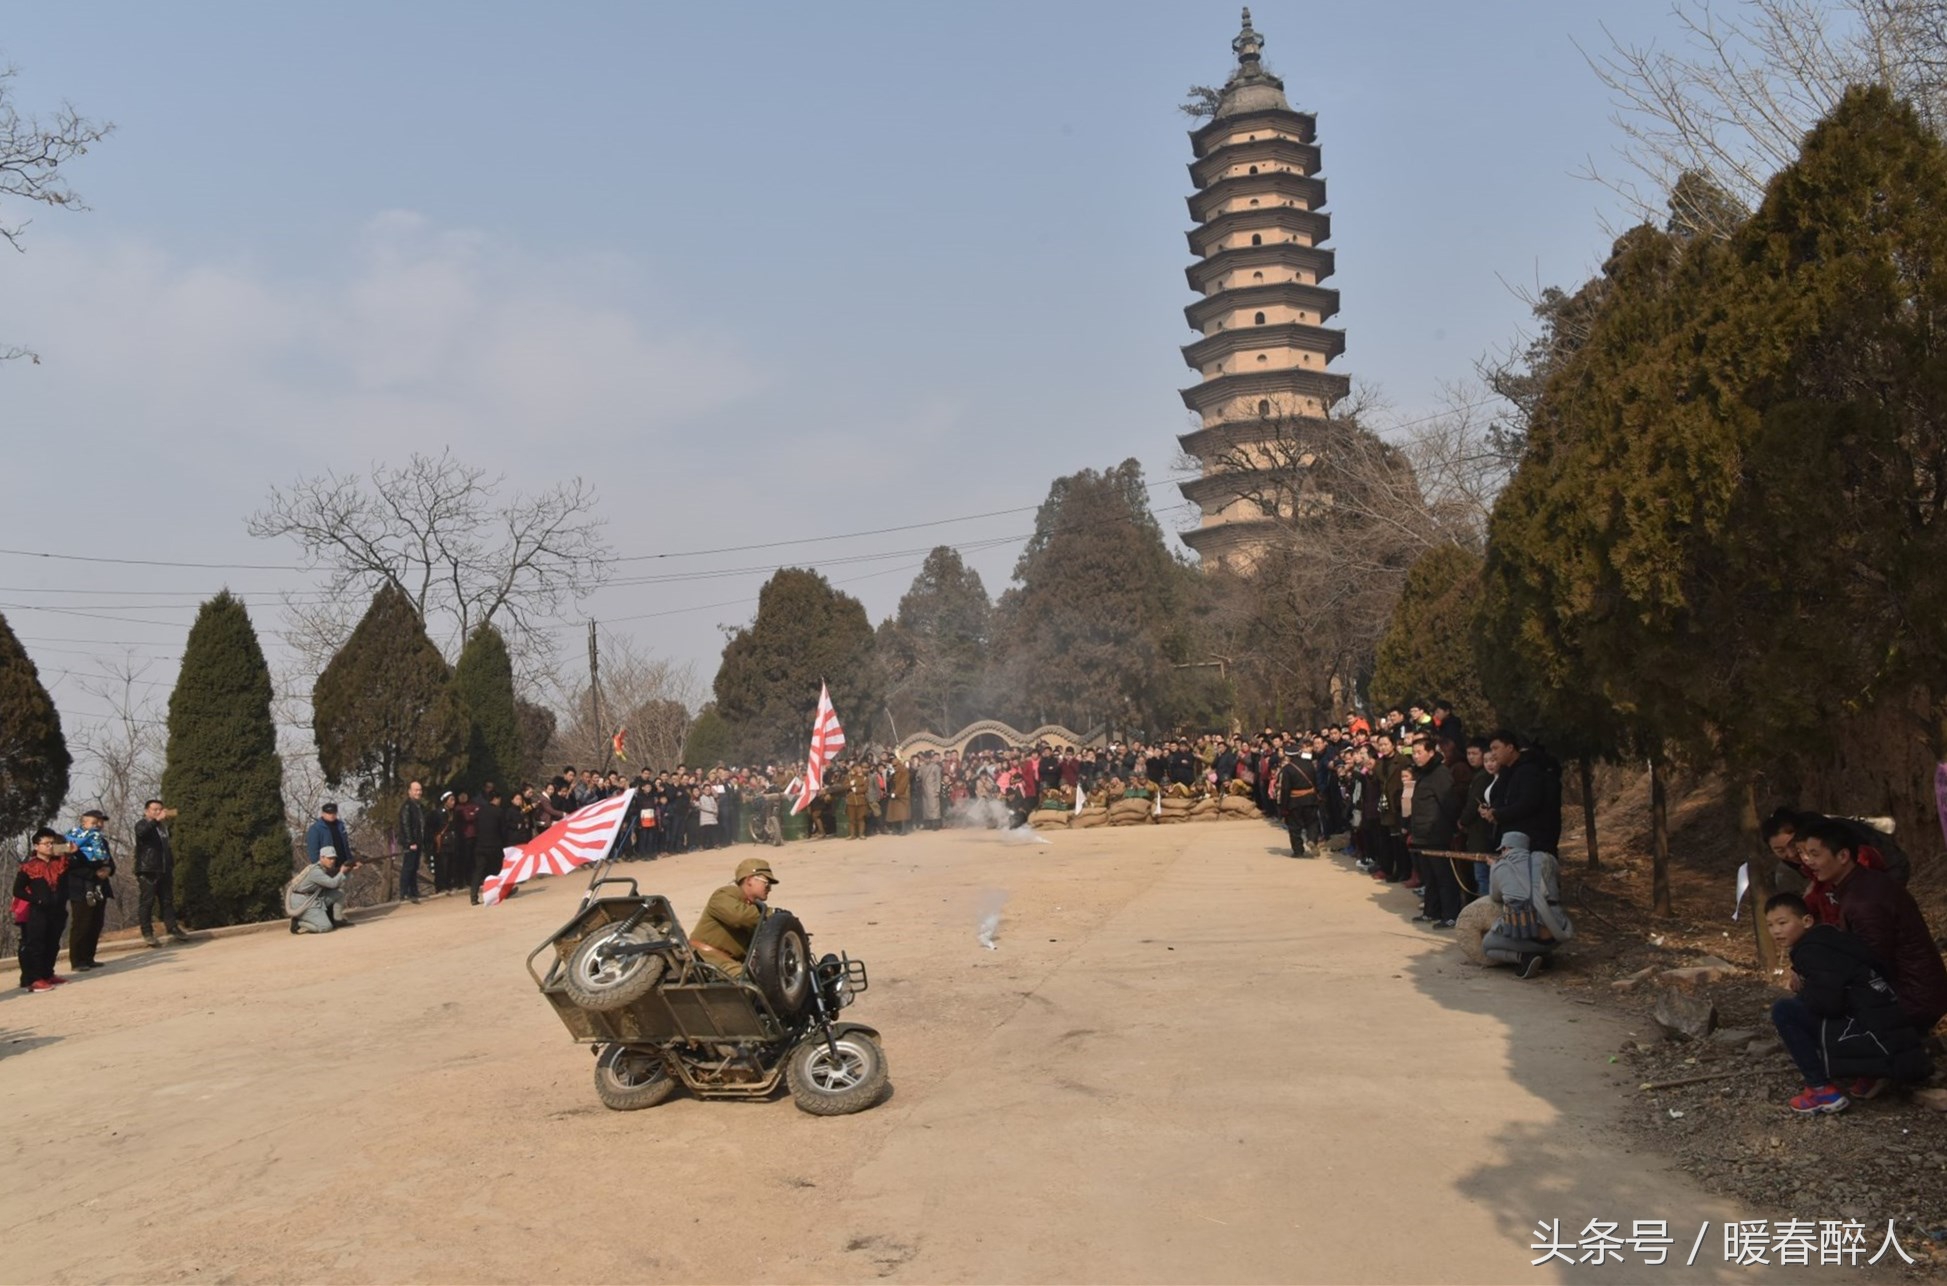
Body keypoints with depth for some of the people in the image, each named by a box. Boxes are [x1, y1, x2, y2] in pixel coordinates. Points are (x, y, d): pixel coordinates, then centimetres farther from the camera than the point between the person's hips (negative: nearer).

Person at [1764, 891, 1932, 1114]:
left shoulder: (1810, 950, -11)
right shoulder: (1825, 942, 18)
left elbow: (1827, 1002, -21)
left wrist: (1801, 991, -1)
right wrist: (1802, 983, 10)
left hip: (1878, 1041, -10)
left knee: (1784, 1010, -12)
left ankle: (1822, 1089, -5)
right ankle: (1870, 1075, 16)